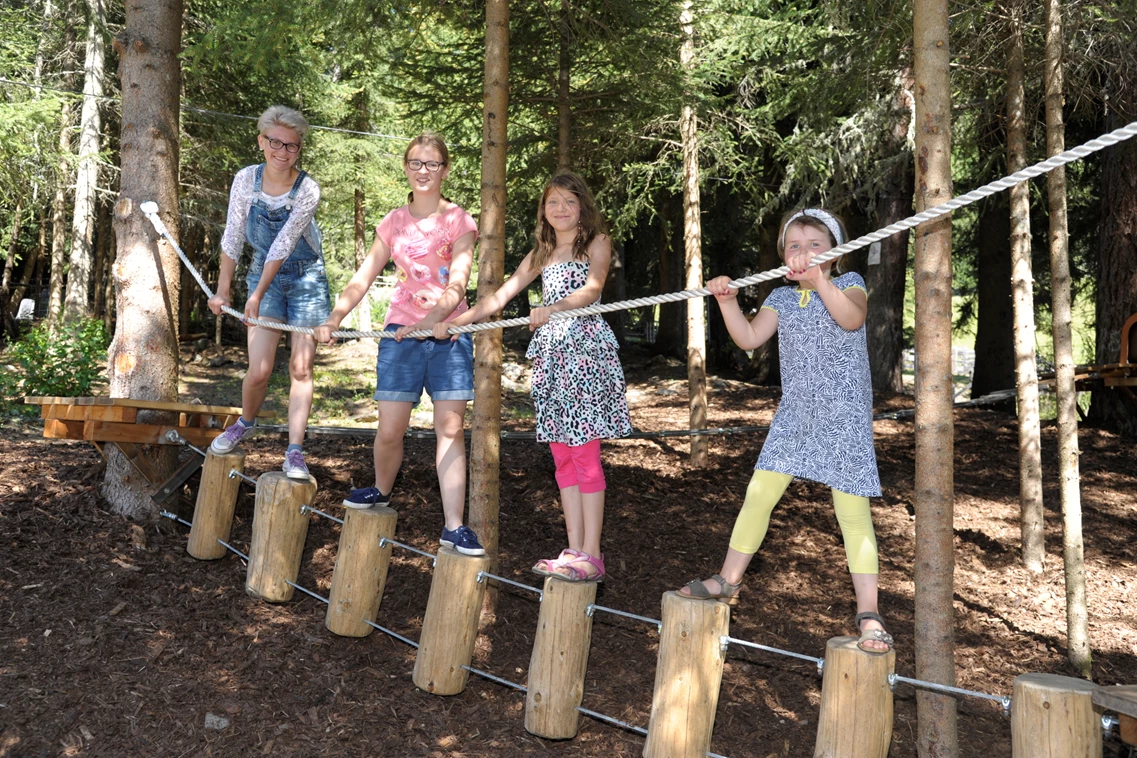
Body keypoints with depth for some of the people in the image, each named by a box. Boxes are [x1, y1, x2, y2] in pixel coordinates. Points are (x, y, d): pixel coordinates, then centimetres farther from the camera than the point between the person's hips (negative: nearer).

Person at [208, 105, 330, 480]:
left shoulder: (308, 190, -18)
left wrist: (257, 294, -18)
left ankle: (295, 452, 1)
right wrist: (223, 290, 1)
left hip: (306, 278, -2)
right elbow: (232, 239, -2)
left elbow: (283, 245, -19)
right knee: (259, 369, -6)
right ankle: (246, 422, 25)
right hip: (264, 274, 2)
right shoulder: (246, 180, -9)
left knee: (301, 368, -4)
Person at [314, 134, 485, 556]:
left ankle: (454, 527, -6)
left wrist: (431, 320, -28)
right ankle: (381, 492, 30)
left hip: (448, 333, -2)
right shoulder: (393, 224, 11)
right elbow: (363, 278, 6)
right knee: (390, 429, 0)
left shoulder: (458, 221, 1)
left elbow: (457, 285, -11)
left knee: (450, 428, -7)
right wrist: (334, 319, -9)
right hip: (401, 331, 2)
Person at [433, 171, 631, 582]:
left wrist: (550, 310, -30)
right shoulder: (541, 254, 20)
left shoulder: (597, 243, 3)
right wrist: (454, 321, 11)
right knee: (562, 457, 4)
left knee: (585, 455, -8)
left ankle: (591, 556, -5)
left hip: (586, 348, -6)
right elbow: (501, 295, 18)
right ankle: (574, 551, 9)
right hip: (550, 351, 6)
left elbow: (592, 288, -14)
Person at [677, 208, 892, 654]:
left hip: (845, 417, -4)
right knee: (759, 494, 6)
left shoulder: (849, 284, -3)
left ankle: (868, 614, 2)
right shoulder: (782, 299, 9)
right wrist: (727, 301, -16)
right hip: (794, 414, 5)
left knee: (853, 512, -5)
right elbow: (749, 338, -3)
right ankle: (728, 580, 22)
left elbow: (852, 319, -26)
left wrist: (819, 280, -38)